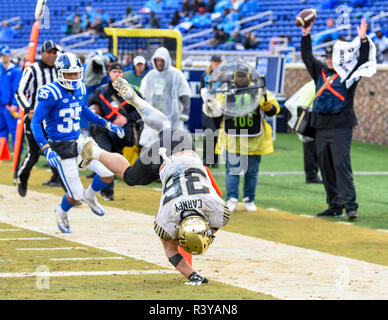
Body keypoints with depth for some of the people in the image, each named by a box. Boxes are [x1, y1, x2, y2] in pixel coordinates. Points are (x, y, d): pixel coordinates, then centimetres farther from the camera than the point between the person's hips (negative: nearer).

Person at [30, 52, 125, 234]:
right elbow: (35, 123, -20)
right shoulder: (51, 93, -20)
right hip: (62, 148, -6)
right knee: (76, 195, -2)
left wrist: (107, 125, 21)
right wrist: (47, 149, -31)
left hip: (79, 141, 6)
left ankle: (90, 196, 24)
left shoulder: (79, 89, 3)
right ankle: (62, 212, 34)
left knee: (109, 173, -8)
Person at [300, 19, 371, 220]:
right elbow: (307, 56, 17)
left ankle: (350, 205, -19)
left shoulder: (348, 73, 3)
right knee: (325, 168, 6)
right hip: (321, 127, 6)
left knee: (341, 164, -15)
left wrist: (363, 40, -20)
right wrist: (306, 35, 9)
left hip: (342, 127, -6)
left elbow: (362, 60, -9)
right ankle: (334, 206, 11)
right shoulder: (320, 71, 16)